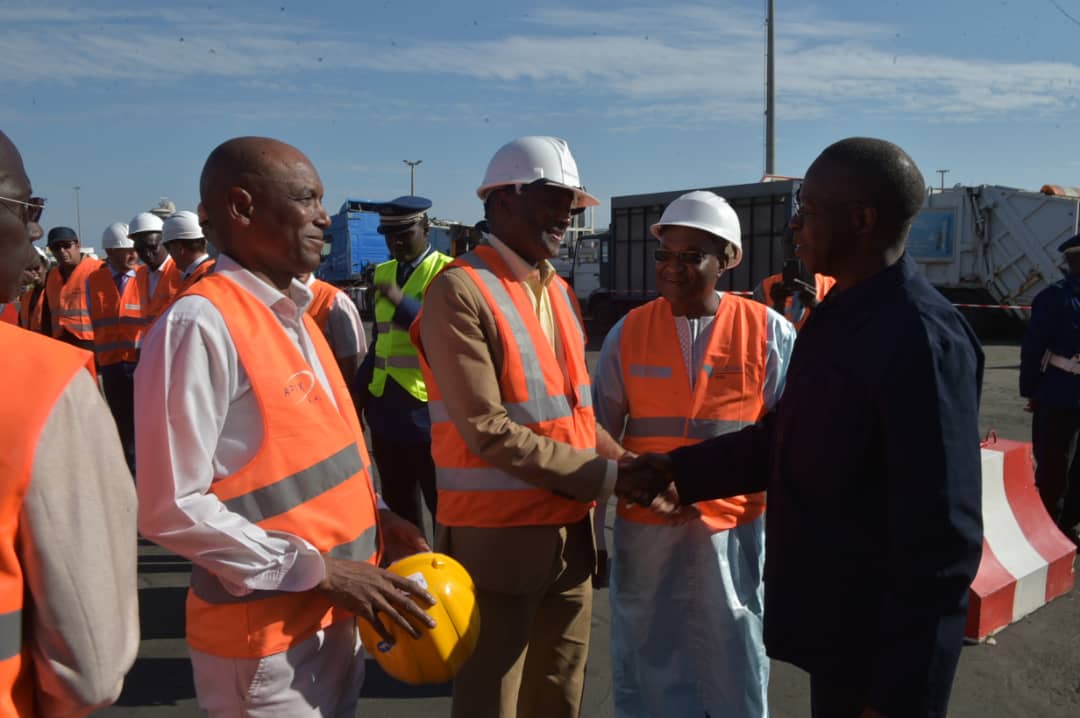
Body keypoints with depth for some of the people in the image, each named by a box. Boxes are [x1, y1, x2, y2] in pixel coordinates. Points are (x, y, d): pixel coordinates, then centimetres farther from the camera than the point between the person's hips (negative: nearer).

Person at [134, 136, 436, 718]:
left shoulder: (294, 315, 8)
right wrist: (319, 571, -19)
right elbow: (171, 509, -21)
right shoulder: (200, 323, -19)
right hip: (264, 638, -8)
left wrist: (368, 518, 2)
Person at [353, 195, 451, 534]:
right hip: (385, 411, 6)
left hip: (429, 411, -6)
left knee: (444, 509, 7)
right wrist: (359, 393, 13)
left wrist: (401, 301, -23)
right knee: (398, 511, 16)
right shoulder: (383, 272, 13)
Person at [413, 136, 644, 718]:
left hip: (570, 535, 7)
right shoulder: (460, 290, -14)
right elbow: (488, 431, -20)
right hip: (496, 540, -7)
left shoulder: (558, 292, 11)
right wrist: (604, 477, -16)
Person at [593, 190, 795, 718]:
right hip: (643, 522, 1)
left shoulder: (770, 333, -5)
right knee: (646, 663, 16)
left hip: (734, 525, -1)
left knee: (734, 672, 16)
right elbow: (600, 434, 4)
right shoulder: (628, 333, -1)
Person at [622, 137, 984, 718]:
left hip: (882, 643, -8)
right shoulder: (837, 315, 5)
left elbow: (942, 537, -23)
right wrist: (678, 470, 10)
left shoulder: (921, 338, -23)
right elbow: (786, 438, 14)